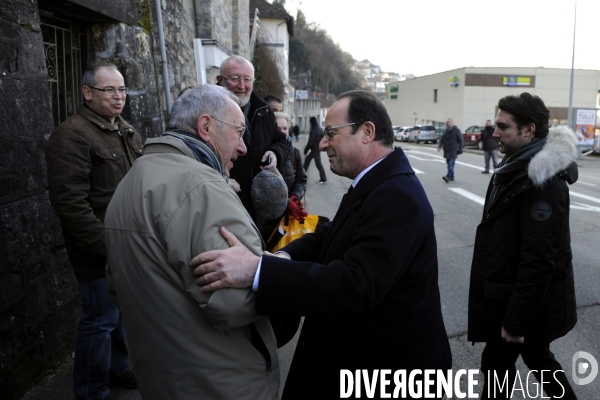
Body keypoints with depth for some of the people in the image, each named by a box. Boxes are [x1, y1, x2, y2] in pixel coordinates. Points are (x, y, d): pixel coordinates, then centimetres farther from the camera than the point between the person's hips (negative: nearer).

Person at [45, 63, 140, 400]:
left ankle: (120, 368, 42)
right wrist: (108, 247, -20)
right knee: (101, 320, 4)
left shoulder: (128, 132, 12)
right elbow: (70, 203, -21)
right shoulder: (72, 136, -15)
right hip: (100, 253, -8)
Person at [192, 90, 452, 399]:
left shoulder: (396, 195, -27)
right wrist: (284, 256, -14)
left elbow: (355, 285, -37)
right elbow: (330, 235, 6)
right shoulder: (375, 183, 6)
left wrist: (257, 270, -42)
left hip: (390, 365, -9)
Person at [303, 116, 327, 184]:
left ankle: (323, 179, -1)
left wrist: (306, 150, -11)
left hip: (315, 149, -10)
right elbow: (322, 139, 14)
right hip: (318, 148, 10)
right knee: (307, 159, 21)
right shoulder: (320, 129, 8)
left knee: (318, 164, -4)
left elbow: (310, 141, -21)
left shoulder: (314, 130, -20)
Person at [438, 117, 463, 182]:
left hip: (453, 150, -7)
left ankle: (448, 176, -26)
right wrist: (439, 146, -7)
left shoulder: (456, 130, -3)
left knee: (451, 163, -16)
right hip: (446, 150, 7)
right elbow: (442, 139, 11)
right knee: (449, 163, 11)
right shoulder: (446, 131, 13)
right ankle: (451, 177, 21)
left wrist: (460, 149, -9)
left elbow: (460, 140, -3)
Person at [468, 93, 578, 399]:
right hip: (509, 292, 9)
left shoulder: (542, 181, -25)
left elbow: (539, 261, -27)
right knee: (537, 356, 23)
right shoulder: (517, 167, 6)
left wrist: (516, 321, -22)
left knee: (498, 363, 9)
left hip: (523, 301, -9)